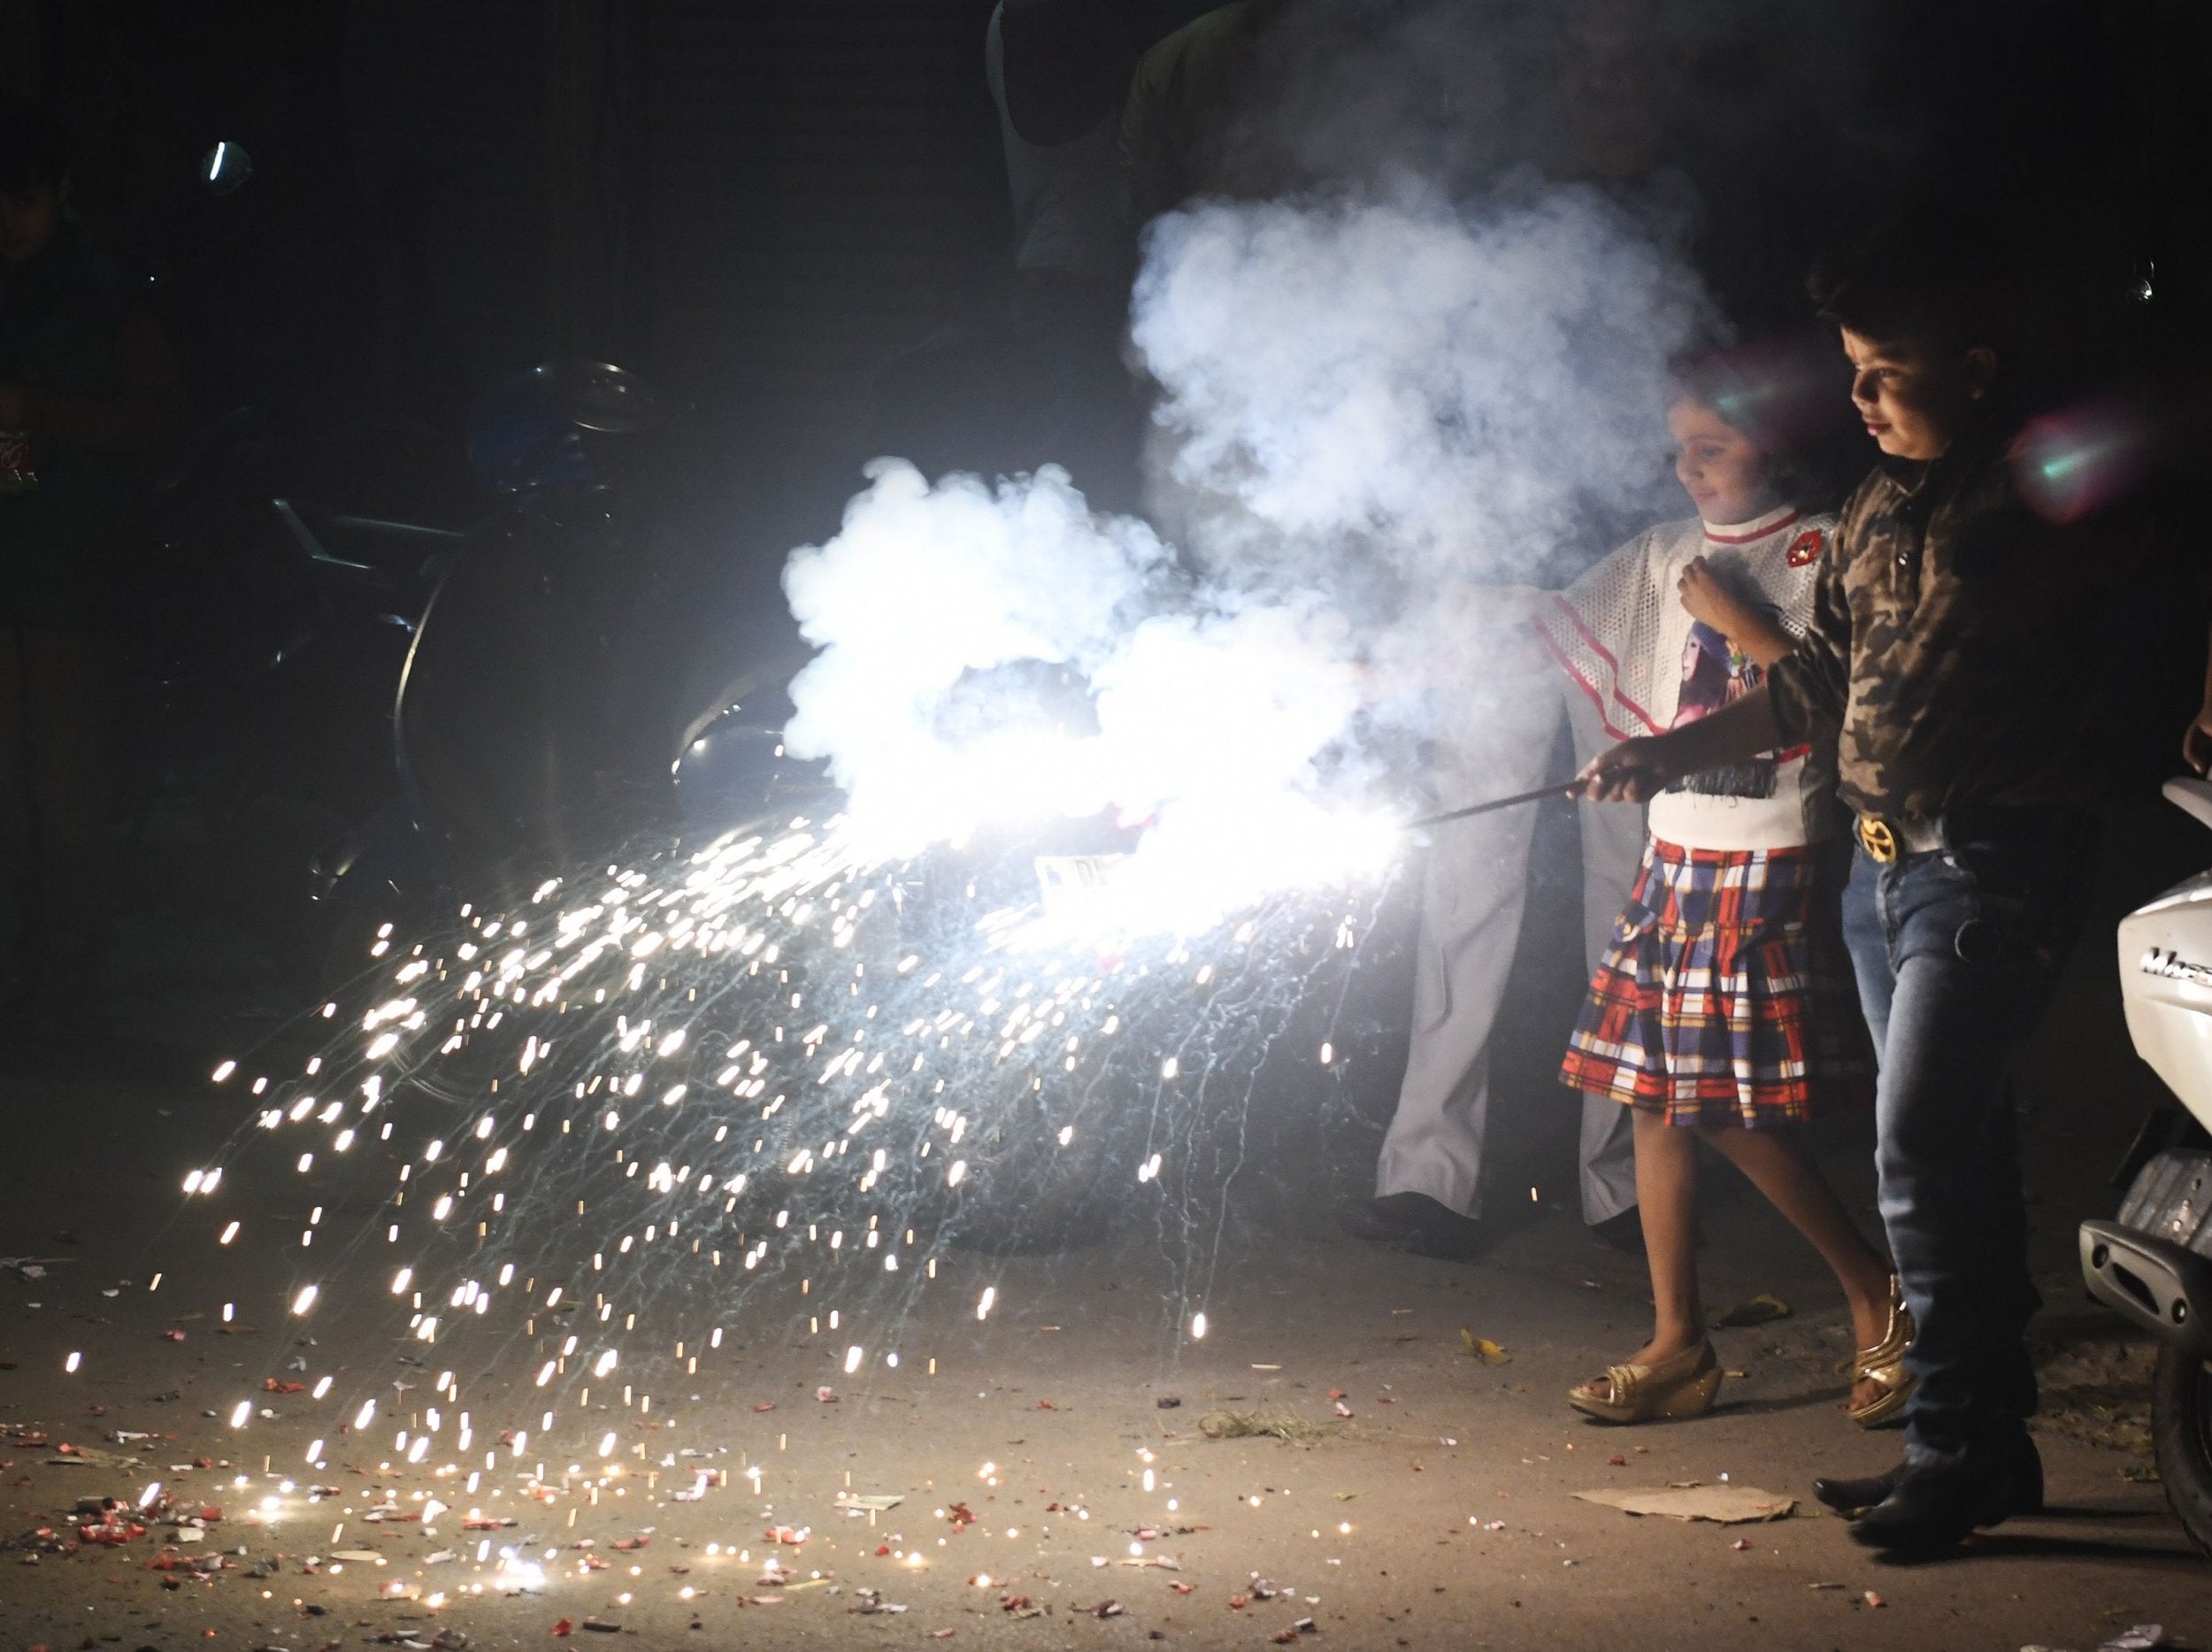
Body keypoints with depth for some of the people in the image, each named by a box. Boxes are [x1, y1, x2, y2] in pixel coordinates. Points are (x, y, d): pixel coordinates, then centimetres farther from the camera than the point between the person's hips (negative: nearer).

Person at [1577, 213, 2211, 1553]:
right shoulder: (1887, 506, 15)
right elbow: (1824, 681, 20)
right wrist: (1671, 752, 14)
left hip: (2003, 859, -8)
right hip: (1907, 859, 8)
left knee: (1925, 1149, -13)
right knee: (1963, 1150, 11)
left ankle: (1952, 1454, -8)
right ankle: (1995, 1443, 17)